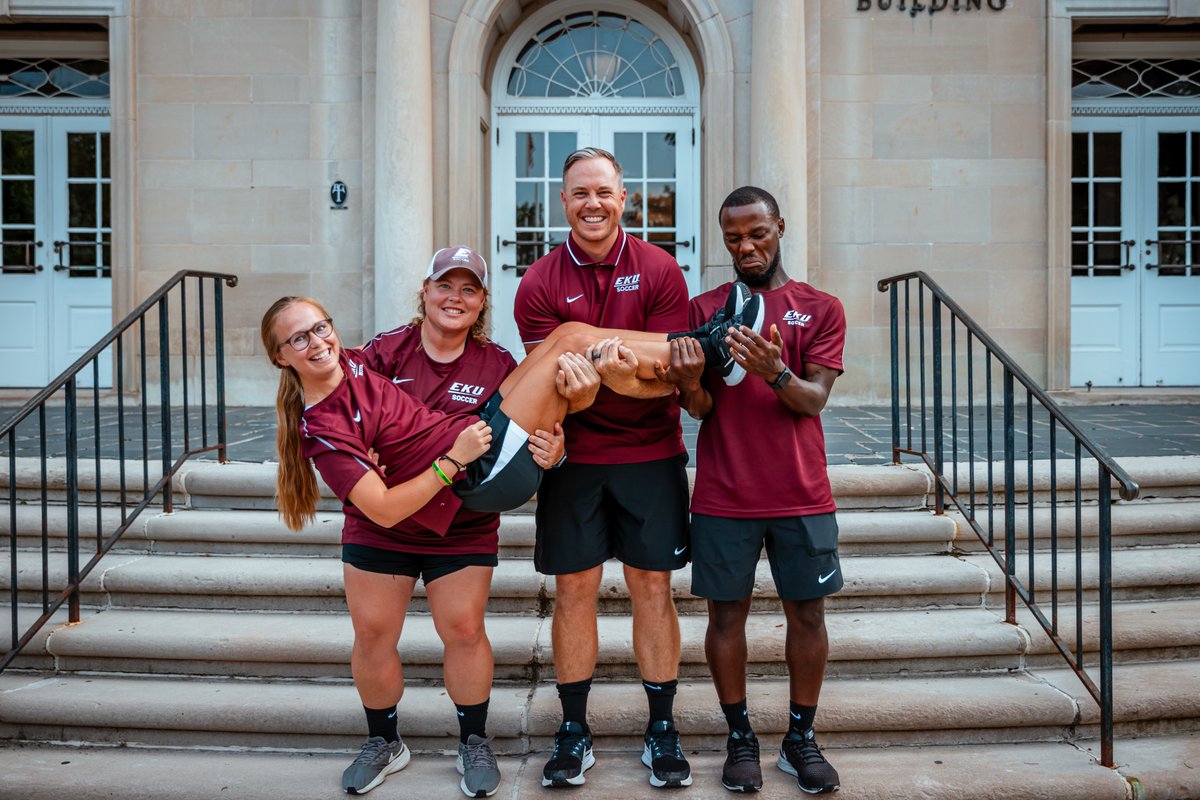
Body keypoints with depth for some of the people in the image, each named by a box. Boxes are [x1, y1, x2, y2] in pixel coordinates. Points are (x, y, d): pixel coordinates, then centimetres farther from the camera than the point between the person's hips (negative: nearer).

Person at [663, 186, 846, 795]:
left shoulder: (821, 308, 6)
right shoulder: (702, 309, 7)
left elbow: (814, 400, -5)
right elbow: (701, 409, 0)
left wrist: (776, 373, -26)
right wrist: (690, 383, -23)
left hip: (801, 494, 1)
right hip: (724, 495, 0)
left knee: (807, 613, 7)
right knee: (726, 613, 5)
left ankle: (801, 739, 24)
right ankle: (740, 738, 21)